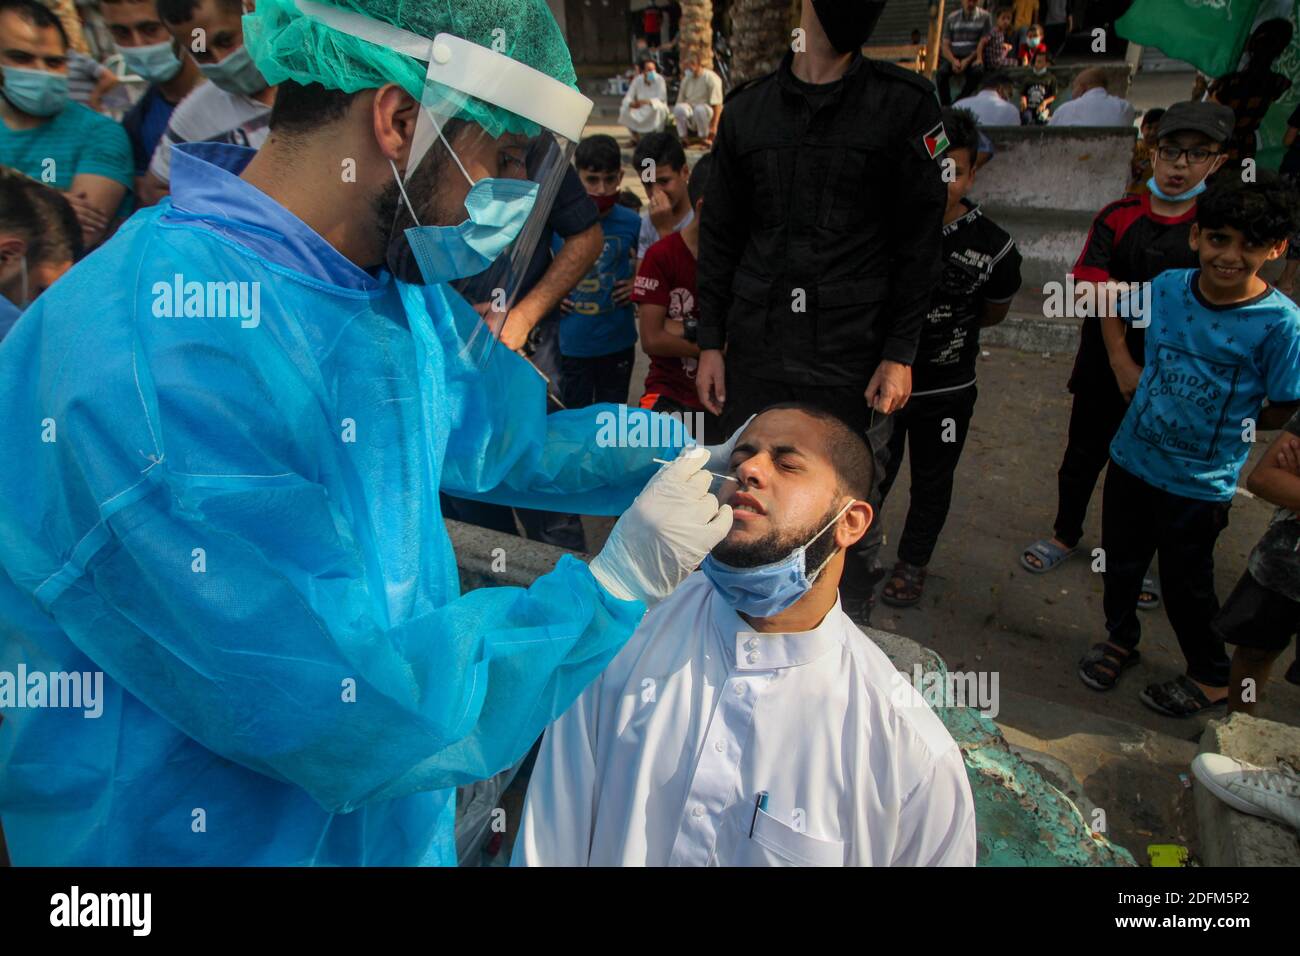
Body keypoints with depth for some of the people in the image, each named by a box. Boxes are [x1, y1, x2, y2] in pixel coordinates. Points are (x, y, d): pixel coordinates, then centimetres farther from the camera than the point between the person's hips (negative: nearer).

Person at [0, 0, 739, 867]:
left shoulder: (404, 289, -4)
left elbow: (518, 438, 9)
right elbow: (358, 716, -30)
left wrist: (700, 454, 0)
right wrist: (617, 585, -22)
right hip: (225, 837, -7)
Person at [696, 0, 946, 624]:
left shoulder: (904, 104, 3)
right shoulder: (747, 110, 11)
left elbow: (919, 242, 1)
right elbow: (719, 239, 12)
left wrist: (900, 354, -6)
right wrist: (709, 344, 7)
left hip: (851, 363, -2)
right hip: (754, 357, 3)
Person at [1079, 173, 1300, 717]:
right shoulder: (1167, 287, -8)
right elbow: (1113, 311, 13)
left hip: (1201, 483, -3)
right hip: (1131, 458, 4)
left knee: (1185, 583, 12)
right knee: (1120, 561, 20)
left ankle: (1213, 679, 38)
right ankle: (1120, 640, 46)